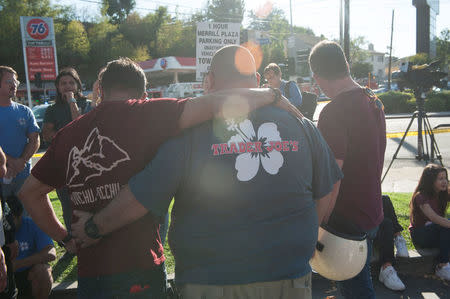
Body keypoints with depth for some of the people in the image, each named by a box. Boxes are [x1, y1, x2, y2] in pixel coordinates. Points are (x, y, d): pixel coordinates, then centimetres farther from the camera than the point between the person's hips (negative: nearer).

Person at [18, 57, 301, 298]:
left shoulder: (68, 133, 6)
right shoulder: (145, 113, -10)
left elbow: (30, 192, 16)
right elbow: (216, 104, -19)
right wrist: (272, 94, -5)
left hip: (89, 272, 5)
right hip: (139, 269, -5)